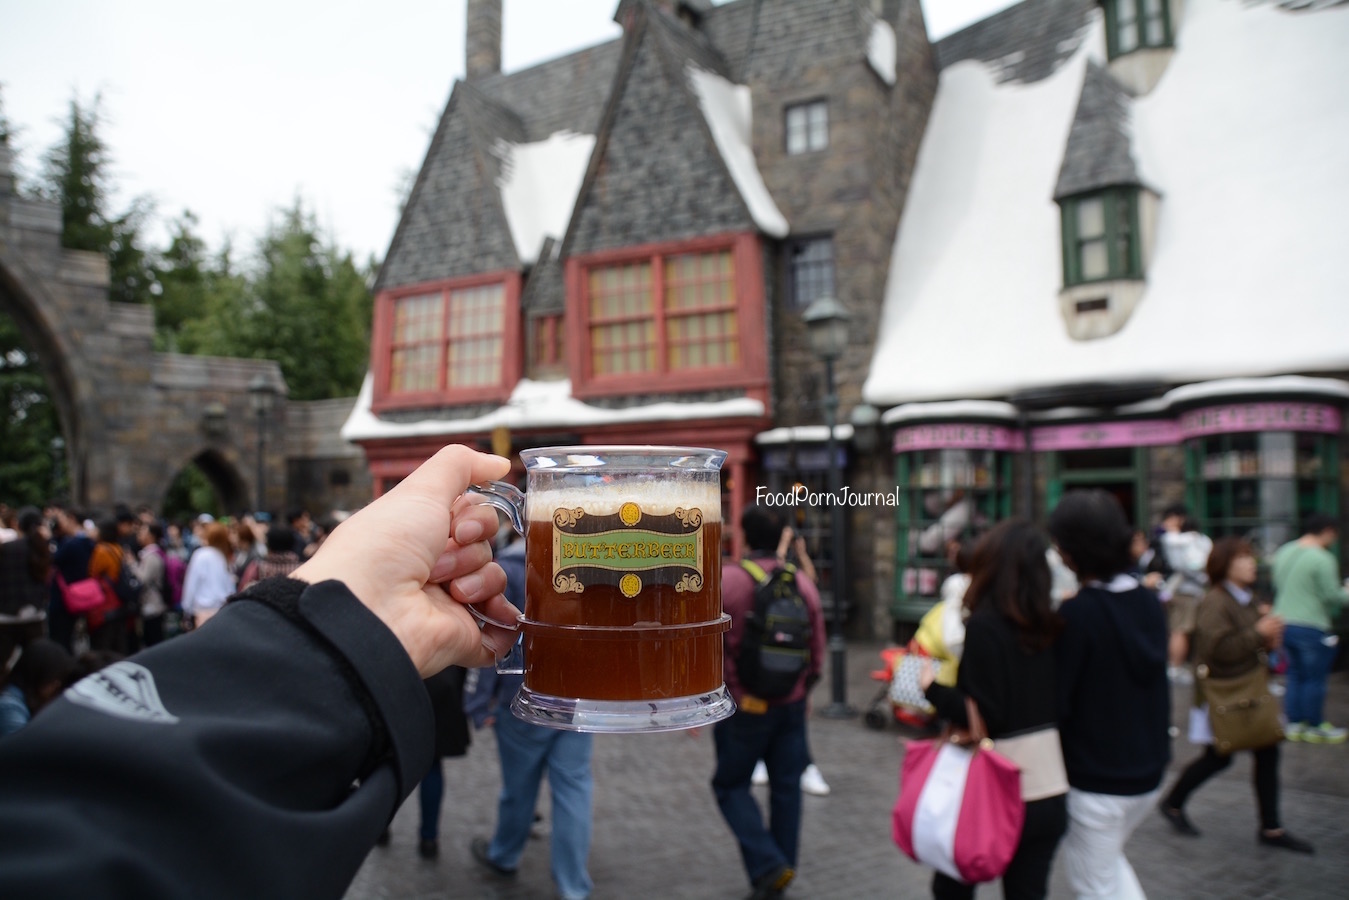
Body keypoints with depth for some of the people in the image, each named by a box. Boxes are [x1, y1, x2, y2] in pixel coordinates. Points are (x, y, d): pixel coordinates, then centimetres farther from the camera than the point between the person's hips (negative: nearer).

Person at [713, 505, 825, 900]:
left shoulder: (727, 579, -13)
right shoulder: (803, 583, 2)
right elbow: (817, 649, 8)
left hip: (744, 705, -4)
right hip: (792, 705, 4)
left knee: (731, 785, 10)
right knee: (786, 787, 15)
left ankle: (767, 866, -1)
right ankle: (782, 866, 23)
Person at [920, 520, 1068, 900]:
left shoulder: (984, 626, -17)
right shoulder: (1051, 624, 2)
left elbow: (985, 717, -20)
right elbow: (1059, 700, 12)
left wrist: (932, 688, -14)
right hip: (1051, 790, 6)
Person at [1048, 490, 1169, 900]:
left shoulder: (1076, 614, -23)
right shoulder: (1150, 604, -2)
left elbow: (1055, 701, -20)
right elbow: (1153, 679, 10)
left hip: (1094, 780, -7)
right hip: (1149, 772, 7)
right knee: (1109, 858, 30)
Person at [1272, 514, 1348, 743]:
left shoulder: (1283, 552, 8)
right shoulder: (1322, 559, -16)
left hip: (1283, 623, 7)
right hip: (1311, 628, -7)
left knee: (1295, 676, 17)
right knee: (1315, 679, 6)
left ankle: (1295, 724, 22)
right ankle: (1316, 727, 16)